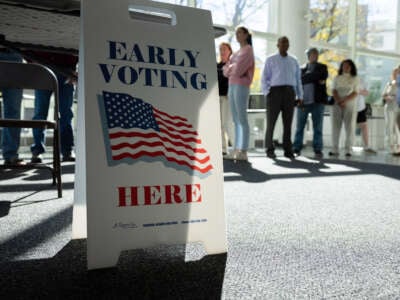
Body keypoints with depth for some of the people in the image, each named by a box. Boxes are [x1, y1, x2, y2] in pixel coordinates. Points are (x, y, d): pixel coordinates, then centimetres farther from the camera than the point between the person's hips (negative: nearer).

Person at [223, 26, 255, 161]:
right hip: (232, 86, 9)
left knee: (242, 119, -10)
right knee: (236, 120, 5)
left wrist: (231, 67, 3)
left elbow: (238, 70, -15)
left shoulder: (248, 50, -2)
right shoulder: (237, 52, 24)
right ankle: (236, 150, 7)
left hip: (241, 86, -8)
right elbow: (226, 71, 15)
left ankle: (243, 151, -10)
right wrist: (232, 69, -3)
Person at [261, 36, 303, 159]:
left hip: (289, 92, 3)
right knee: (271, 121, -4)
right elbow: (264, 78, 3)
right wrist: (267, 93, -10)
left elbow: (298, 80, 17)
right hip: (275, 91, -3)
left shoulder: (294, 61, 19)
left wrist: (300, 96, 9)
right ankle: (270, 150, 3)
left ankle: (288, 150, 7)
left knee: (288, 122, 2)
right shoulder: (270, 60, 9)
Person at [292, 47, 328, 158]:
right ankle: (296, 149, 9)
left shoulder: (322, 67, 14)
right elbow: (300, 80, -4)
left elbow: (322, 77, -6)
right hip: (303, 101, 0)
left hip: (317, 102, 0)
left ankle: (318, 150, 3)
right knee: (299, 127, 2)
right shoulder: (302, 69, 13)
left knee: (317, 127, -1)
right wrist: (317, 80, -7)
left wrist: (308, 78, -3)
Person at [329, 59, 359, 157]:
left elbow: (355, 93, -1)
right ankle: (335, 149, -3)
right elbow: (334, 91, 4)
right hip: (337, 105, 1)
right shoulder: (337, 78, 14)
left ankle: (348, 150, -4)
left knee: (350, 127, -6)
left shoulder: (355, 79, 9)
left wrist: (344, 101, -16)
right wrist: (339, 101, -13)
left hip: (350, 105, -1)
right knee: (335, 127, -4)